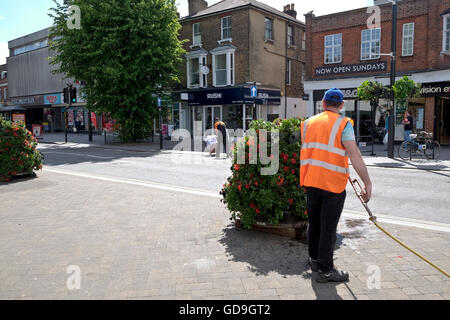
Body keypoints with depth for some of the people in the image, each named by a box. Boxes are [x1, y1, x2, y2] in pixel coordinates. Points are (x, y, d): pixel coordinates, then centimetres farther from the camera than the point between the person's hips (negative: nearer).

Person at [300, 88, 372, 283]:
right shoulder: (343, 124, -8)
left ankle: (314, 259, 34)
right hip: (333, 184, -5)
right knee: (328, 227, 3)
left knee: (314, 223, 18)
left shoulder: (308, 123, 9)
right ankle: (325, 269, 11)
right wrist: (367, 183, -16)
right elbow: (354, 155, -17)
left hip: (311, 181, 5)